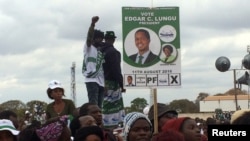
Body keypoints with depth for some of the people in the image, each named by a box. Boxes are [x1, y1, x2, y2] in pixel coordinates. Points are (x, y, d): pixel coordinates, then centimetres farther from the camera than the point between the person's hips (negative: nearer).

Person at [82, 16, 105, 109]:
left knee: (99, 106, 6)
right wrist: (93, 23, -32)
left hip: (101, 81, 7)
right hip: (92, 80, -7)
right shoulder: (88, 48, 3)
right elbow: (89, 37, -17)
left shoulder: (100, 50, 20)